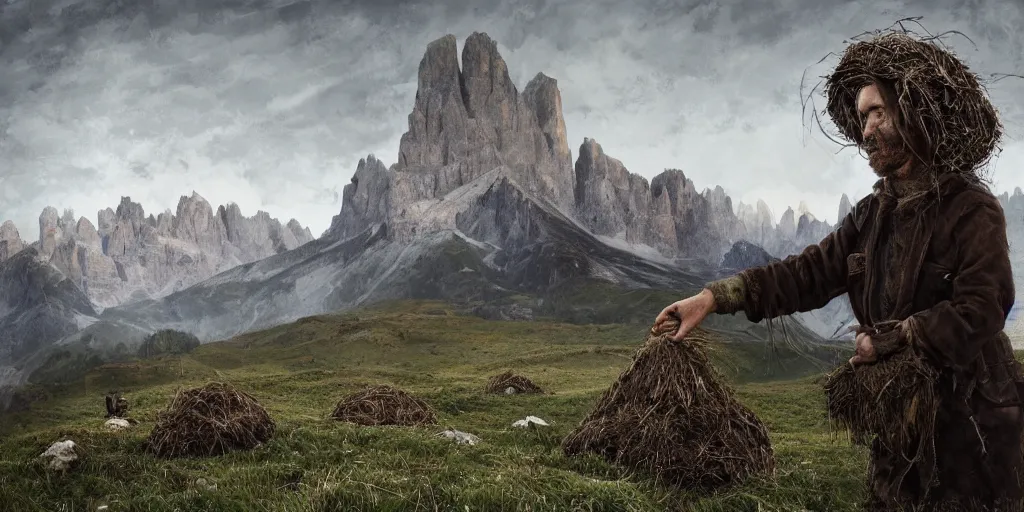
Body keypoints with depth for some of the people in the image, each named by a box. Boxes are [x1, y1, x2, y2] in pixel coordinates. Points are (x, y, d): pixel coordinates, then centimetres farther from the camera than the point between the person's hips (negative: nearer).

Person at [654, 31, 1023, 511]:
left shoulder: (972, 210, -14)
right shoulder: (874, 212, 8)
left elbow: (977, 313, -24)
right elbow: (808, 272, 0)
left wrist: (888, 339, -17)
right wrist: (713, 298, -11)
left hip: (969, 422, -7)